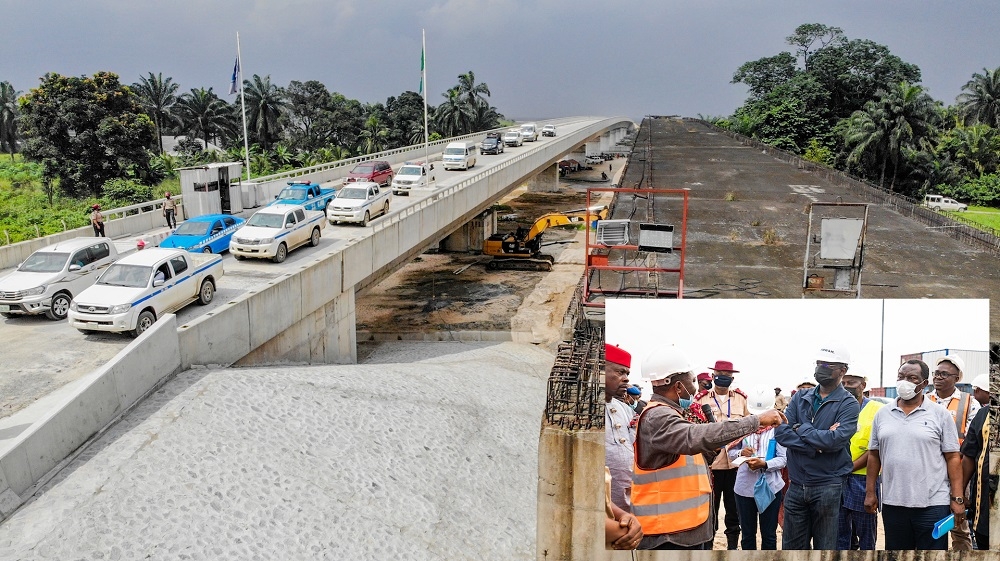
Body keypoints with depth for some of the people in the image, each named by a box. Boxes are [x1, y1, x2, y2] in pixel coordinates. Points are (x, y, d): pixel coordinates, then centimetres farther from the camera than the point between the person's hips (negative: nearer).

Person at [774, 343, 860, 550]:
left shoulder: (848, 404, -5)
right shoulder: (800, 397, 8)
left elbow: (836, 439, -21)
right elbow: (781, 432, -6)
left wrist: (801, 429, -9)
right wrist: (816, 444, -17)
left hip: (828, 487, -4)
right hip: (796, 485, 4)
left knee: (825, 548, 8)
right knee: (792, 547, 13)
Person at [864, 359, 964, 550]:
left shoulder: (940, 414, -1)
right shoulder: (882, 414, 8)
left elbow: (953, 458, -2)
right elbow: (874, 455, 11)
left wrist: (957, 498, -7)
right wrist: (870, 492, 8)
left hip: (933, 504, -3)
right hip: (892, 503, 3)